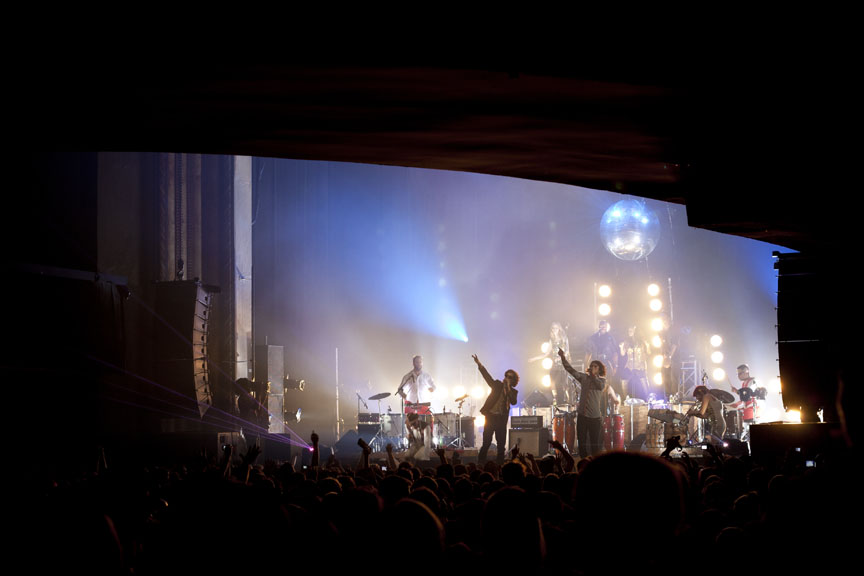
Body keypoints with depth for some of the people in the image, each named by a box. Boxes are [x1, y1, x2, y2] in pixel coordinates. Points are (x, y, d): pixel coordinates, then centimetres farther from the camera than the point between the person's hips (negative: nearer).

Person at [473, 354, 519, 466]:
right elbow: (487, 376, -1)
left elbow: (513, 402, -8)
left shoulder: (513, 391, 11)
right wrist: (479, 364, -14)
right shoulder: (497, 385, 11)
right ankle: (480, 465, -3)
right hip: (491, 417, -1)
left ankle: (500, 466, 8)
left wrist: (508, 388, -10)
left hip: (502, 419, 1)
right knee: (486, 443, -6)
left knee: (501, 445, 1)